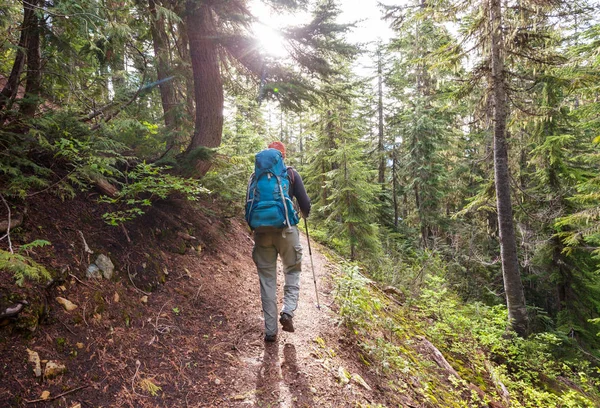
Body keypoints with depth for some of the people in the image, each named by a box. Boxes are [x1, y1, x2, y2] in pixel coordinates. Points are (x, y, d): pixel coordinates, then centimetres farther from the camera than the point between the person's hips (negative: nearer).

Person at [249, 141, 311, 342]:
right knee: (292, 271, 17)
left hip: (262, 231, 2)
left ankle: (270, 331, 9)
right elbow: (305, 202, 2)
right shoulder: (291, 173, 4)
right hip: (286, 229, -2)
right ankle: (288, 311, -3)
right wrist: (304, 214, 24)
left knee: (267, 278, 8)